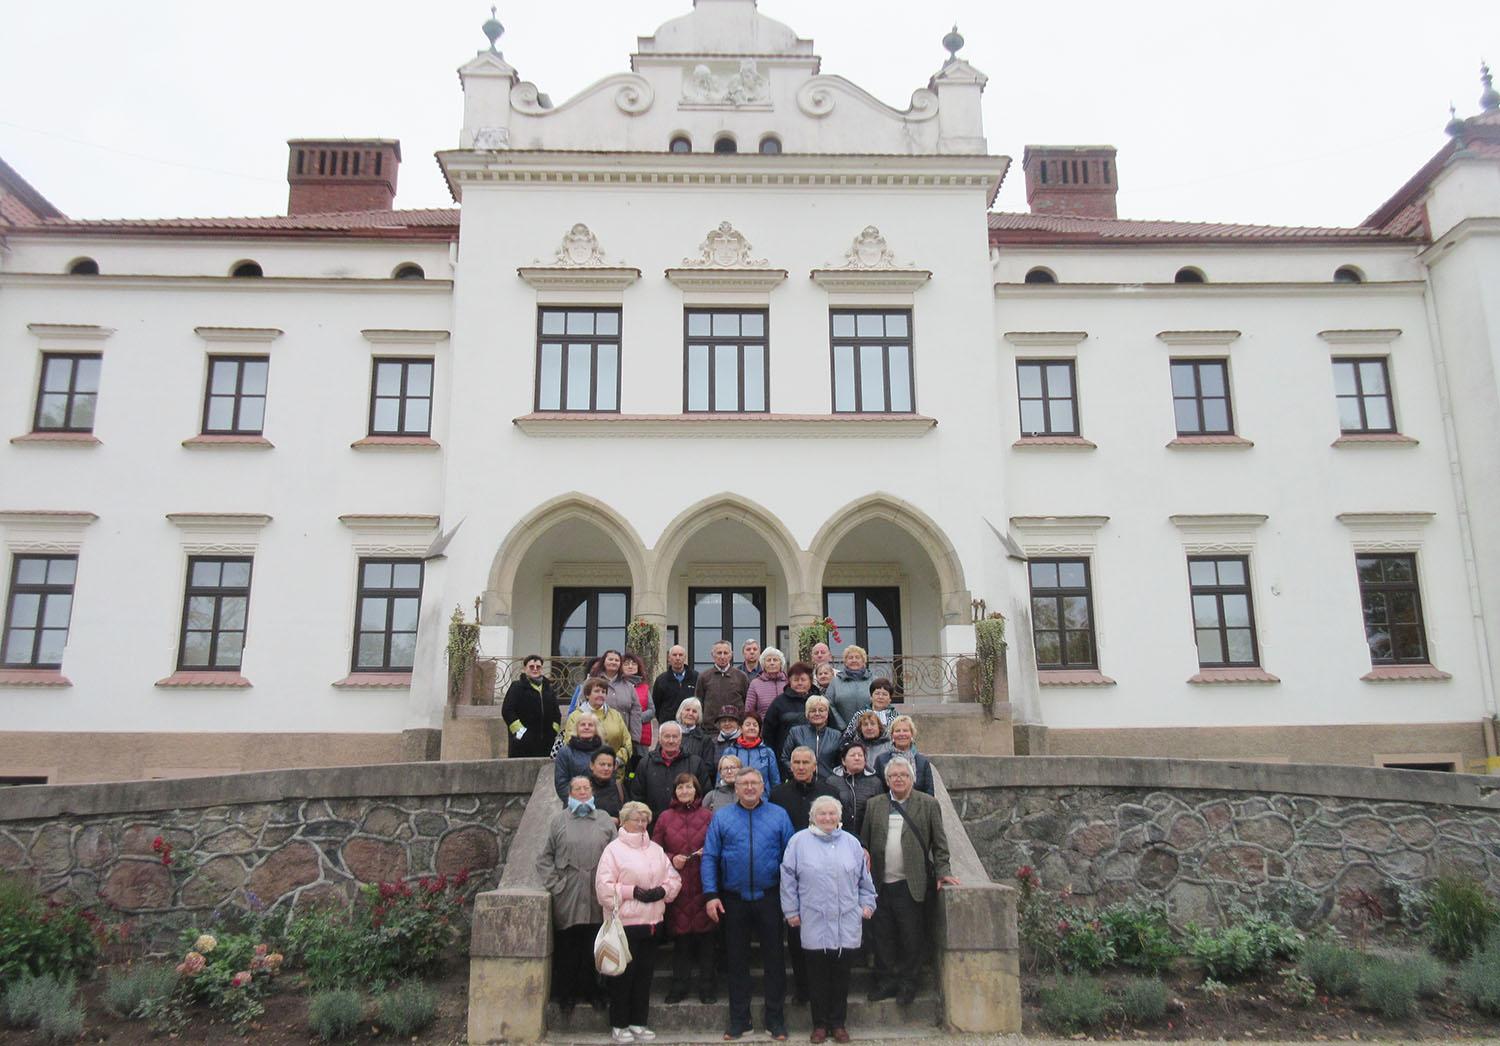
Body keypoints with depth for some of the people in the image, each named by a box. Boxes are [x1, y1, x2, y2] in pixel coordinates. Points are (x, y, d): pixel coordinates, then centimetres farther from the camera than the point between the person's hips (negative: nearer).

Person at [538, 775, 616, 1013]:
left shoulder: (605, 820, 10)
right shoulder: (559, 821, 8)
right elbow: (545, 857, 8)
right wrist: (553, 883, -2)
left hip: (596, 897, 1)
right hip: (567, 896, -1)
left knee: (592, 947, 4)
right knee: (566, 947, 3)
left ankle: (590, 991, 18)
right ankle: (565, 993, 15)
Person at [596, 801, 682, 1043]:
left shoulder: (656, 850, 13)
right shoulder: (614, 849, -5)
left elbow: (674, 878, 12)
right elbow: (604, 886, -12)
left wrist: (662, 890, -7)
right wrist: (632, 891, -17)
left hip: (653, 922, 5)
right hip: (625, 923, -5)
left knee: (645, 973, 11)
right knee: (623, 975, 2)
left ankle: (638, 1022, 23)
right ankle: (619, 1025, 15)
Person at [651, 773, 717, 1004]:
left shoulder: (708, 816, 5)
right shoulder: (665, 817, 7)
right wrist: (671, 859, -8)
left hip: (703, 885, 0)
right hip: (676, 886, 1)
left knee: (704, 933, 1)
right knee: (680, 933, 3)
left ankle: (706, 985, 12)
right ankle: (679, 984, 16)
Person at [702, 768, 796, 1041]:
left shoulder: (779, 815, 2)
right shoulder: (721, 817, 3)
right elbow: (709, 857, -1)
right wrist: (710, 895, -9)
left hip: (769, 897, -1)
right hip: (733, 899, 1)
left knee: (774, 958, 6)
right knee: (737, 960, 11)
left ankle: (776, 1019, 18)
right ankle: (738, 1019, 23)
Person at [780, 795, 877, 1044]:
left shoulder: (851, 843, 10)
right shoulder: (799, 841, 0)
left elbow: (864, 877, 17)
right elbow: (788, 878, 1)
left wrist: (867, 903, 10)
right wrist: (791, 911, -1)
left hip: (846, 923, 2)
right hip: (813, 923, -2)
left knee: (841, 975, 7)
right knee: (817, 976, 5)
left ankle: (839, 1023, 20)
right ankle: (820, 1024, 18)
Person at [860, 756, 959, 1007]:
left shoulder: (928, 804, 3)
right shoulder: (874, 805, 10)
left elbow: (939, 842, 3)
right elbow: (864, 841, 9)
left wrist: (942, 871, -5)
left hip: (910, 884, -2)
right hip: (880, 883, 2)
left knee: (910, 936, 2)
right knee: (883, 936, 7)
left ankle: (908, 984, 17)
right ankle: (885, 982, 19)